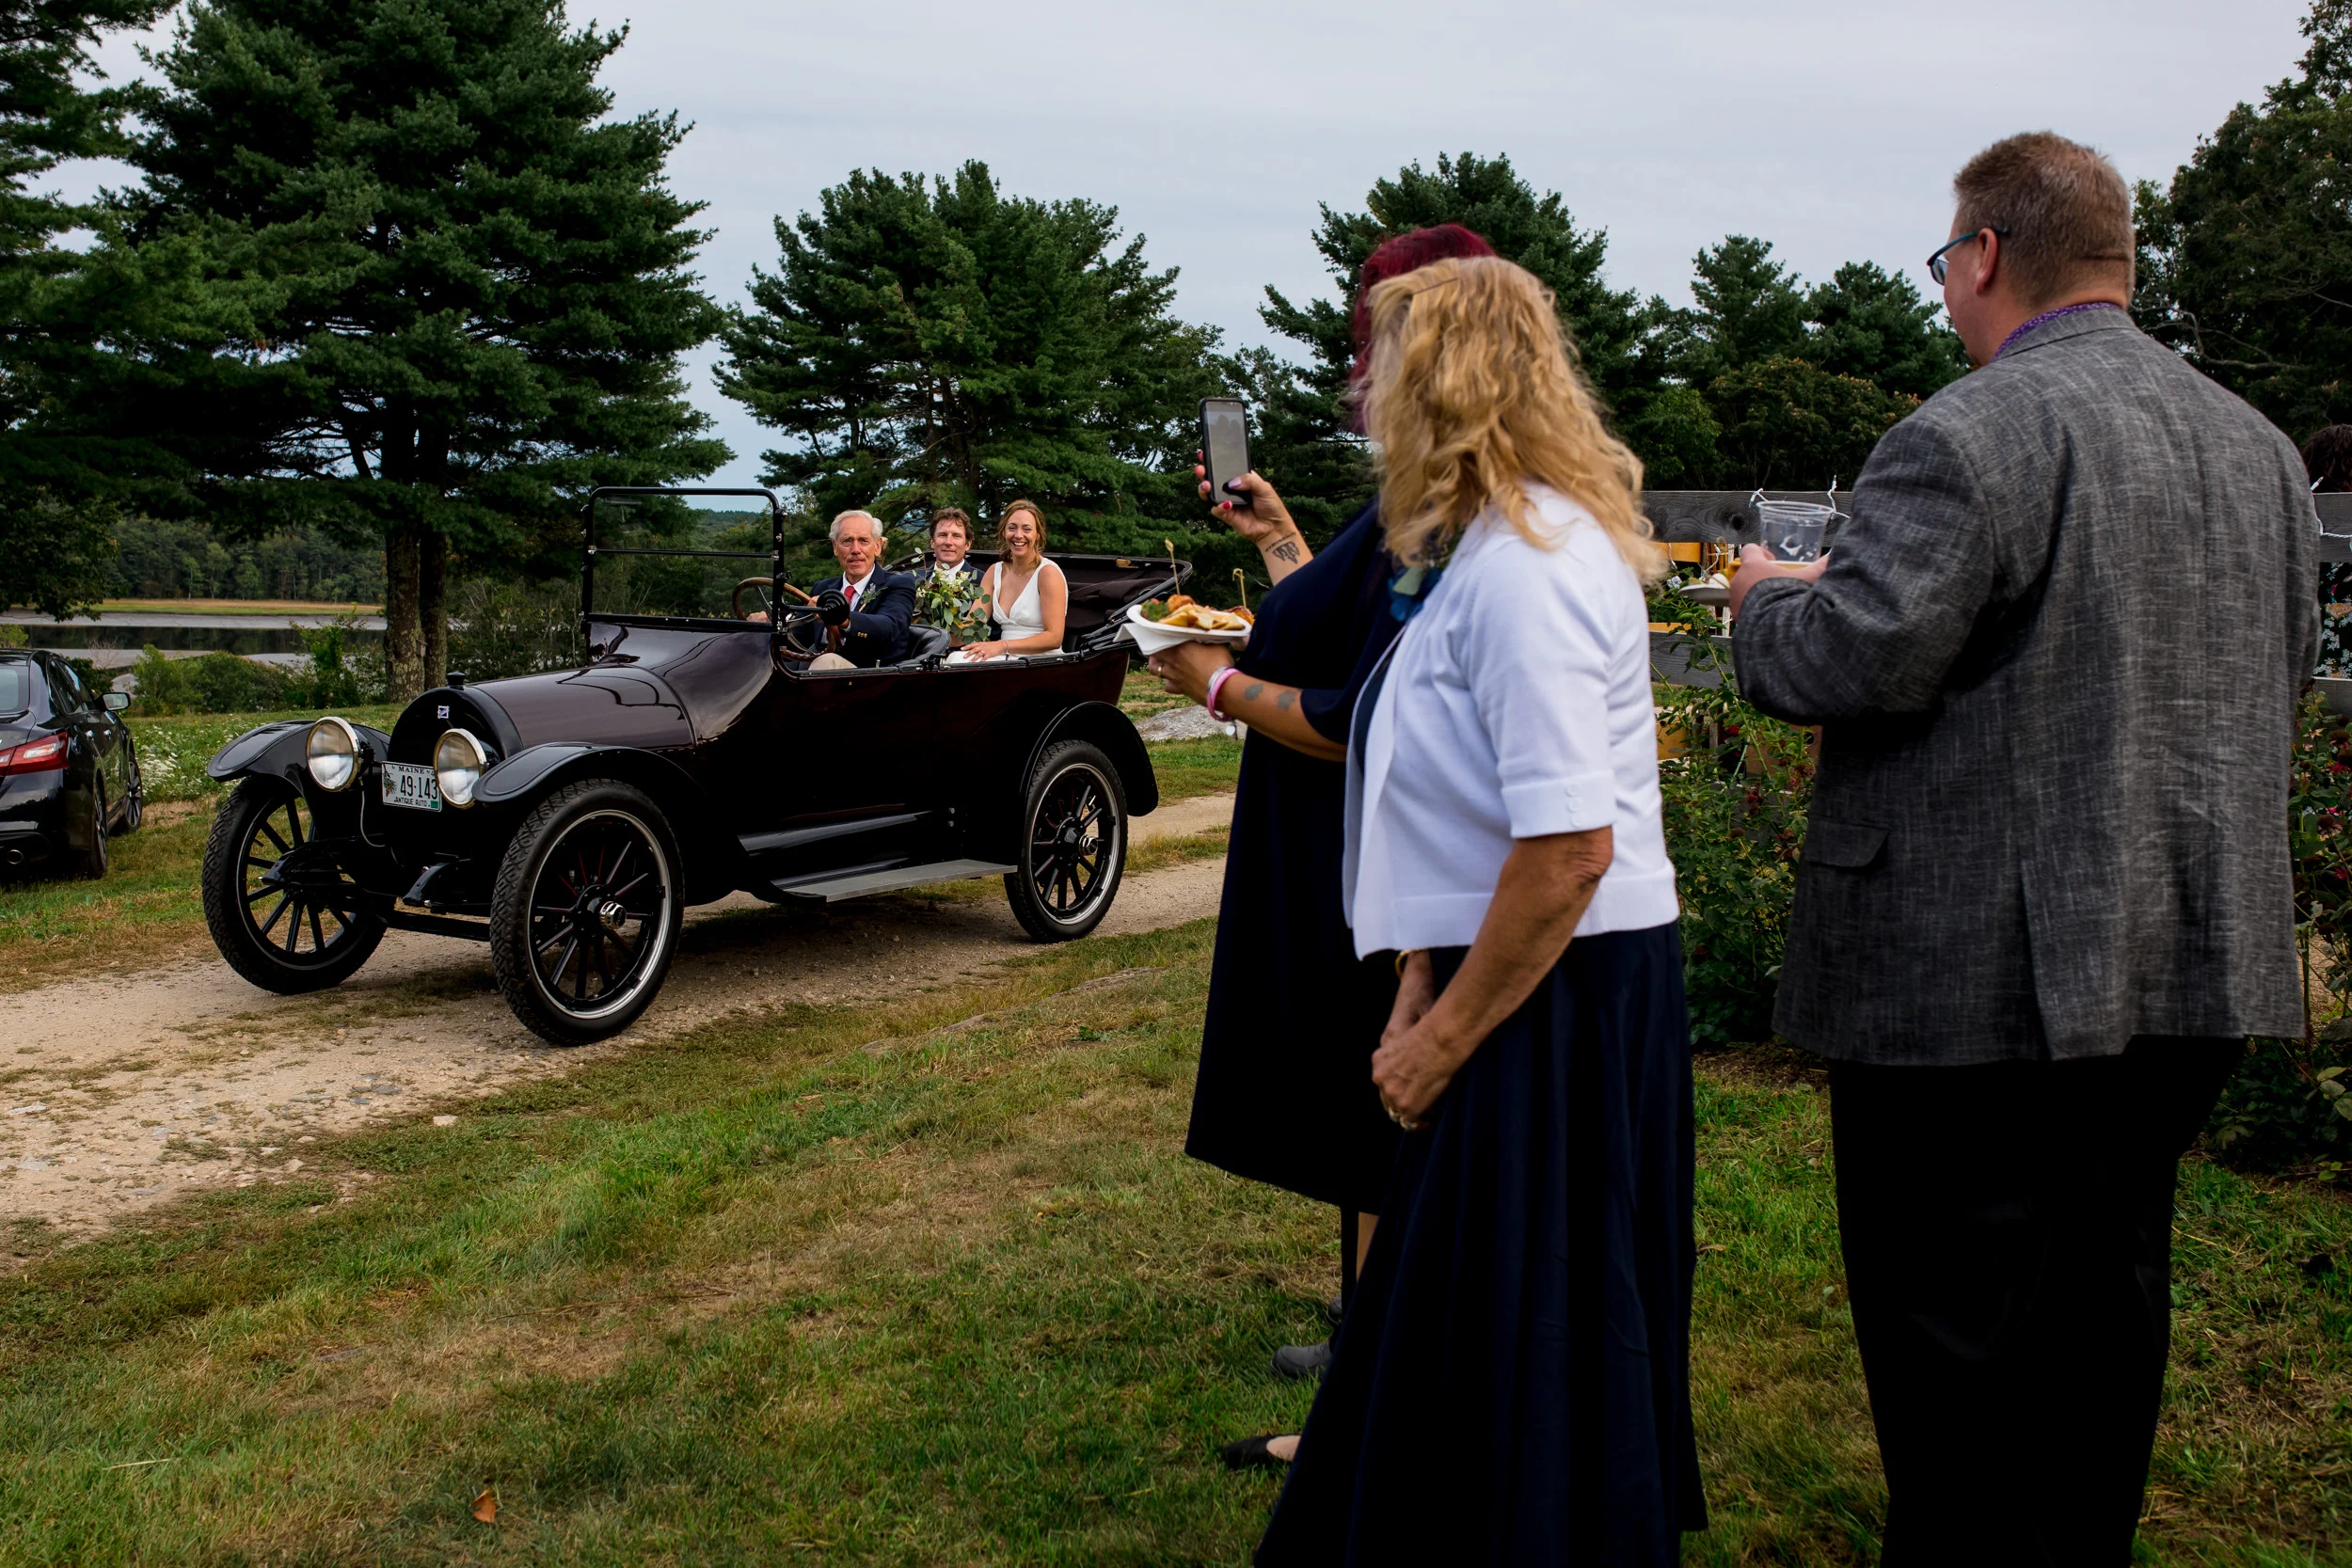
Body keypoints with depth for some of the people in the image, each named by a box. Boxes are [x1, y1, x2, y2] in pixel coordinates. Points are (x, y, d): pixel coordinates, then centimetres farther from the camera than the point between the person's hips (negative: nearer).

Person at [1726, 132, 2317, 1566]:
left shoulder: (1967, 437, -16)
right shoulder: (2259, 446, 11)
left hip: (1986, 977, -8)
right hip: (2198, 964, 8)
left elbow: (1849, 660, -22)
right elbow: (2281, 677, 19)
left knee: (1959, 1334, 4)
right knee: (2110, 1307, 20)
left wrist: (1762, 596, -1)